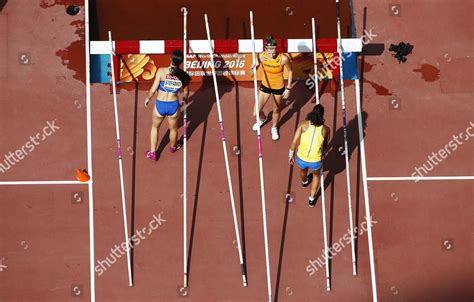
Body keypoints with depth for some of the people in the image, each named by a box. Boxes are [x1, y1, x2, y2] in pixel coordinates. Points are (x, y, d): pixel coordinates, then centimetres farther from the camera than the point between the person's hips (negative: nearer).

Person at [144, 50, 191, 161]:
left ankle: (152, 153, 35)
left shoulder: (161, 71, -18)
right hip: (174, 106, 2)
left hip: (160, 105, -2)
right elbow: (186, 92, 8)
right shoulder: (183, 75, -8)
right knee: (173, 129, 30)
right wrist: (184, 100, 30)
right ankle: (173, 147, 56)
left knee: (155, 127, 26)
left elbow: (153, 90, -17)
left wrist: (148, 98, 4)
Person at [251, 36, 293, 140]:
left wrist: (288, 88, -8)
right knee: (256, 112, 8)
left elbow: (290, 71, -11)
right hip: (265, 86, 2)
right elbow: (253, 71, -9)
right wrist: (254, 67, -34)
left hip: (279, 88, -2)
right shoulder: (261, 56, -25)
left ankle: (274, 128, 53)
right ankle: (263, 118, 48)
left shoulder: (284, 58, -30)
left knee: (276, 110, 21)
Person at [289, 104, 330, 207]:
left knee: (303, 170, 39)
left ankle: (304, 182, 73)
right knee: (316, 175, 36)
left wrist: (291, 155, 7)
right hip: (315, 162, -1)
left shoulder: (304, 124, -8)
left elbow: (294, 142, -8)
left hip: (301, 159, 1)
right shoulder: (325, 129, -5)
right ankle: (312, 199, 44)